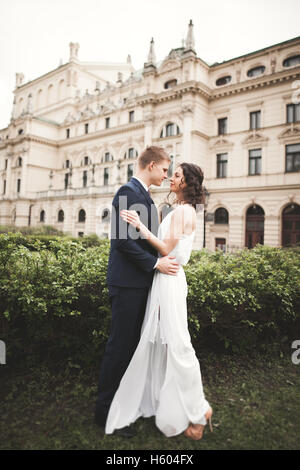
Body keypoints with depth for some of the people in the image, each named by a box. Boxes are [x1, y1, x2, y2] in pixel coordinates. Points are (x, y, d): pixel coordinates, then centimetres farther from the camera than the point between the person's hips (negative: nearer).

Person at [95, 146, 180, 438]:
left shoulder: (142, 194, 17)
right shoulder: (128, 192, -14)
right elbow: (122, 239, -22)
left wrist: (161, 259, 15)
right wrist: (155, 263, -19)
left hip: (140, 282, 10)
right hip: (128, 283, -10)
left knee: (132, 344, 18)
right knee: (120, 346, 0)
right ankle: (104, 411, 18)